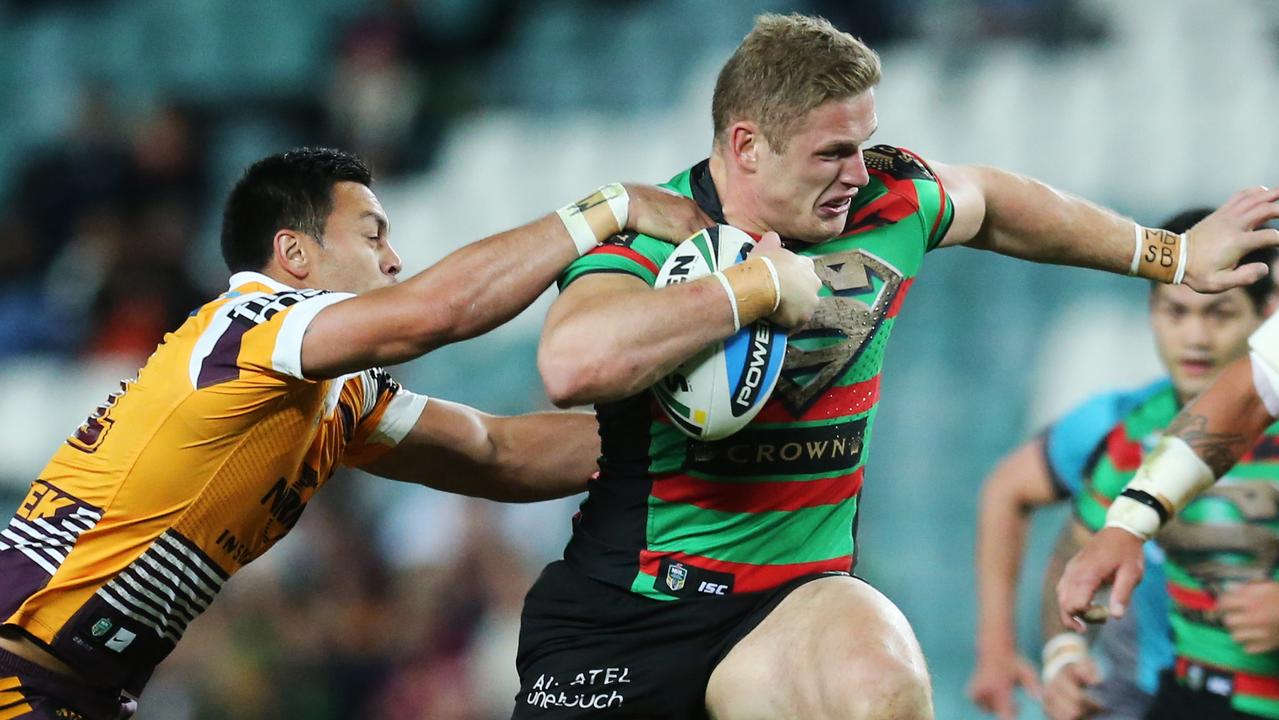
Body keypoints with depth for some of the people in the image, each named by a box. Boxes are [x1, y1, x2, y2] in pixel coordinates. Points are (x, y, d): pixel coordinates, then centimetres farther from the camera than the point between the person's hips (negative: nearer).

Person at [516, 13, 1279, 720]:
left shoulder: (886, 204, 1)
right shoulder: (645, 236, -14)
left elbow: (994, 203, 24)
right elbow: (573, 365, -36)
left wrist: (1176, 254, 32)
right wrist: (759, 285, -29)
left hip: (794, 598, 2)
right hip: (615, 613, -2)